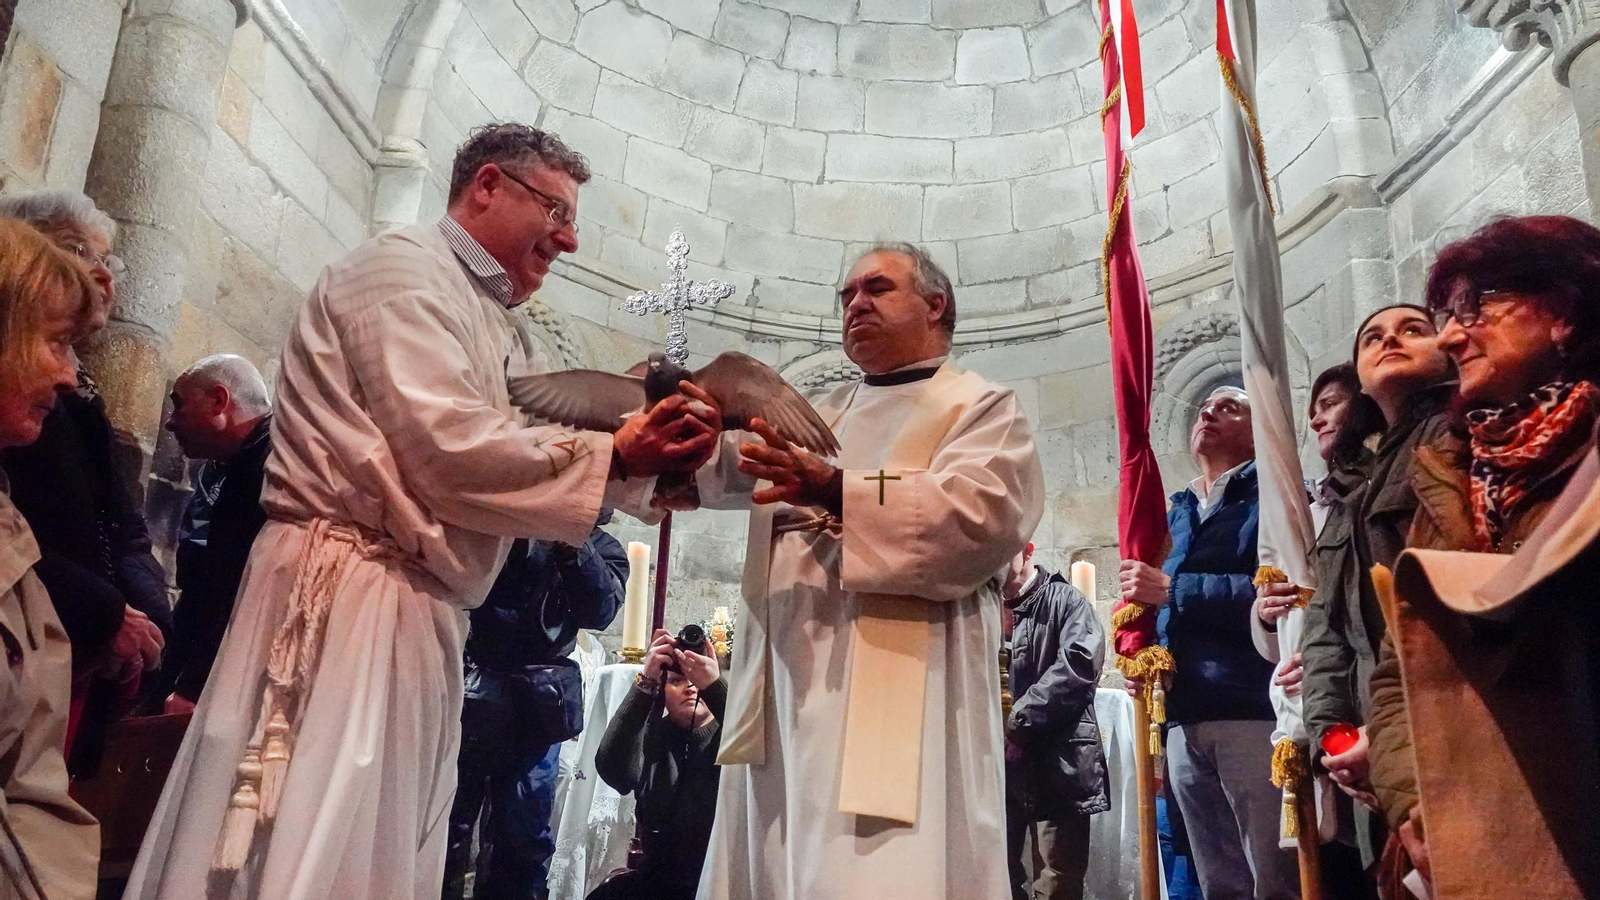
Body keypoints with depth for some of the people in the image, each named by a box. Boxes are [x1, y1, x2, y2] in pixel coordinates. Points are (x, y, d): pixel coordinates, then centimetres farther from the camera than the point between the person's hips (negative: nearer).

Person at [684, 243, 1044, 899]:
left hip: (893, 688, -6)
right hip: (785, 682, 6)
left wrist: (836, 491, -22)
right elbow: (726, 470, 12)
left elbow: (983, 515, -11)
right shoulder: (819, 417, 27)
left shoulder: (980, 407, 9)